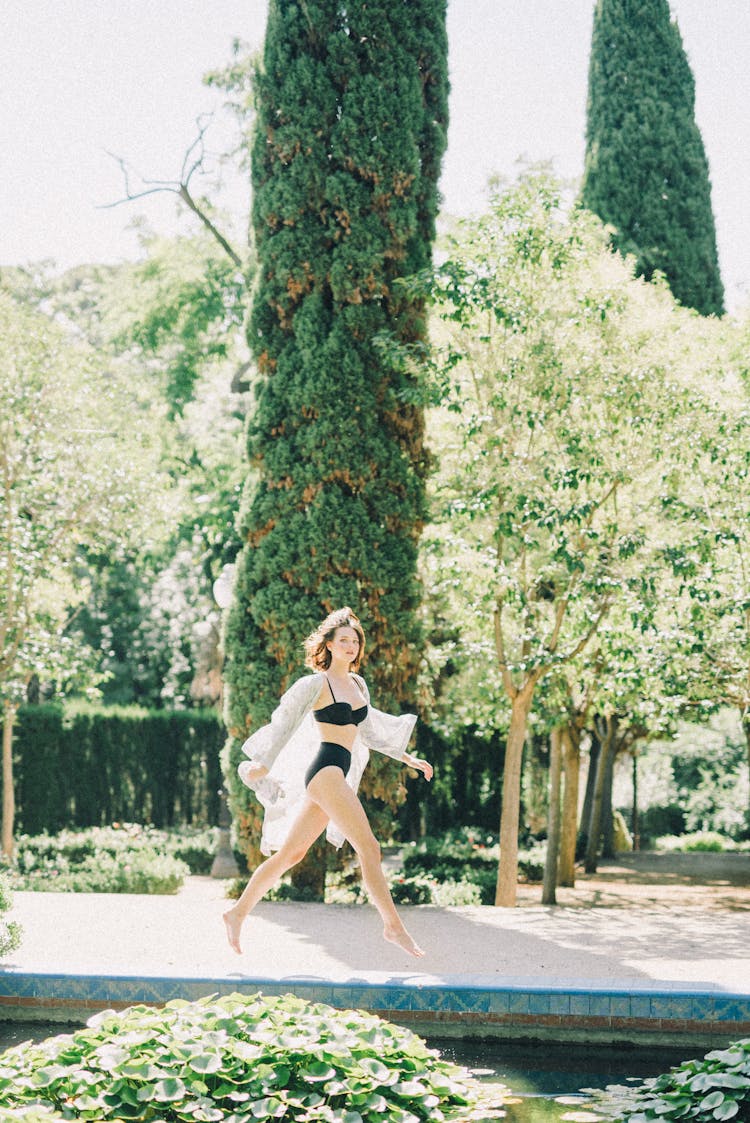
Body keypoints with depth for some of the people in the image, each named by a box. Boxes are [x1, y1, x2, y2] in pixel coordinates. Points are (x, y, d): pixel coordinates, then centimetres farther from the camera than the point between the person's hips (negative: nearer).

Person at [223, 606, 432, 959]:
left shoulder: (357, 684, 18)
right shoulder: (315, 684, -4)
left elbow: (368, 729, 28)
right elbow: (283, 724, -1)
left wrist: (406, 757, 28)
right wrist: (263, 765, -1)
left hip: (336, 778, 8)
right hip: (326, 772, -8)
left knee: (290, 854, 10)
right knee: (369, 848, -13)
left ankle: (238, 913, 17)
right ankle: (394, 926, -11)